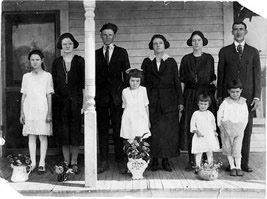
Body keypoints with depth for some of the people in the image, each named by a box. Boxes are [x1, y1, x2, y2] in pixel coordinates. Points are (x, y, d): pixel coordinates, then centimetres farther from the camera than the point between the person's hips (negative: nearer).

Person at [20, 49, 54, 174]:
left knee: (43, 136, -1)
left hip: (42, 110, -3)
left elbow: (49, 96, 0)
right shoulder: (26, 76, 10)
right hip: (29, 111, 3)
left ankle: (42, 163, 5)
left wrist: (49, 113, -5)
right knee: (31, 137, 5)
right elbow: (23, 96, 11)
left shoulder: (47, 76, 2)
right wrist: (22, 113, 7)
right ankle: (33, 163, 12)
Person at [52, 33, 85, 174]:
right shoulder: (57, 62, 7)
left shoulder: (79, 61, 2)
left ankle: (74, 162, 11)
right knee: (64, 132, 4)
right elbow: (54, 84, 8)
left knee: (76, 131, 2)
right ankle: (66, 162, 13)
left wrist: (85, 102, -5)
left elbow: (84, 84, 0)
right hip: (62, 101, 2)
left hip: (76, 100, -1)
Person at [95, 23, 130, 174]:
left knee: (118, 130, 0)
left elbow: (127, 74, 5)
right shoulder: (96, 54, 12)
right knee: (102, 130, 5)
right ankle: (104, 161, 13)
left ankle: (121, 161, 9)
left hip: (117, 96, -1)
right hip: (101, 97, 2)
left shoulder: (122, 52, 8)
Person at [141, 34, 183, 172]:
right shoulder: (147, 62, 8)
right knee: (154, 130, -1)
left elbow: (177, 82, 5)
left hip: (169, 100, 0)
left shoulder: (171, 62, 7)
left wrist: (180, 101, -1)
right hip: (152, 100, 0)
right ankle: (154, 160, 9)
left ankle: (166, 160, 9)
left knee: (169, 130, 0)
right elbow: (144, 82, 6)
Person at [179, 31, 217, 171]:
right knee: (189, 127, -3)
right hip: (190, 96, 0)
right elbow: (182, 80, 5)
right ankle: (191, 161, 4)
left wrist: (212, 91, -1)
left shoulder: (209, 58, 8)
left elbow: (212, 79, 9)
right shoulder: (186, 59, 8)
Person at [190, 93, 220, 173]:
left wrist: (214, 132, 8)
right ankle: (198, 167, 6)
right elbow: (192, 126, -2)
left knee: (210, 152, 7)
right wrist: (197, 132, -14)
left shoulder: (210, 114, 8)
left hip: (210, 136, 3)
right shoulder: (196, 114, -2)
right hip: (199, 137, -3)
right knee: (198, 153, -1)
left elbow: (213, 124, 18)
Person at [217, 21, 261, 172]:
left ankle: (244, 163, 11)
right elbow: (220, 75, 9)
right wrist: (219, 96, 3)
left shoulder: (253, 52, 10)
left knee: (246, 131, 3)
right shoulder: (224, 51, 10)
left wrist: (257, 97, -3)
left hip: (247, 97, 0)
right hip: (229, 97, 0)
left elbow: (257, 76, 6)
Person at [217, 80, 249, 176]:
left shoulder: (243, 103, 3)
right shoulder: (225, 102, -2)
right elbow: (219, 115, 3)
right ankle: (232, 167, 15)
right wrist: (221, 127, 2)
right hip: (227, 128, 0)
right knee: (228, 149, 5)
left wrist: (242, 128, 4)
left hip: (239, 129, 0)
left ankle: (238, 167, 9)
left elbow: (246, 118, 9)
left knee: (237, 149, -2)